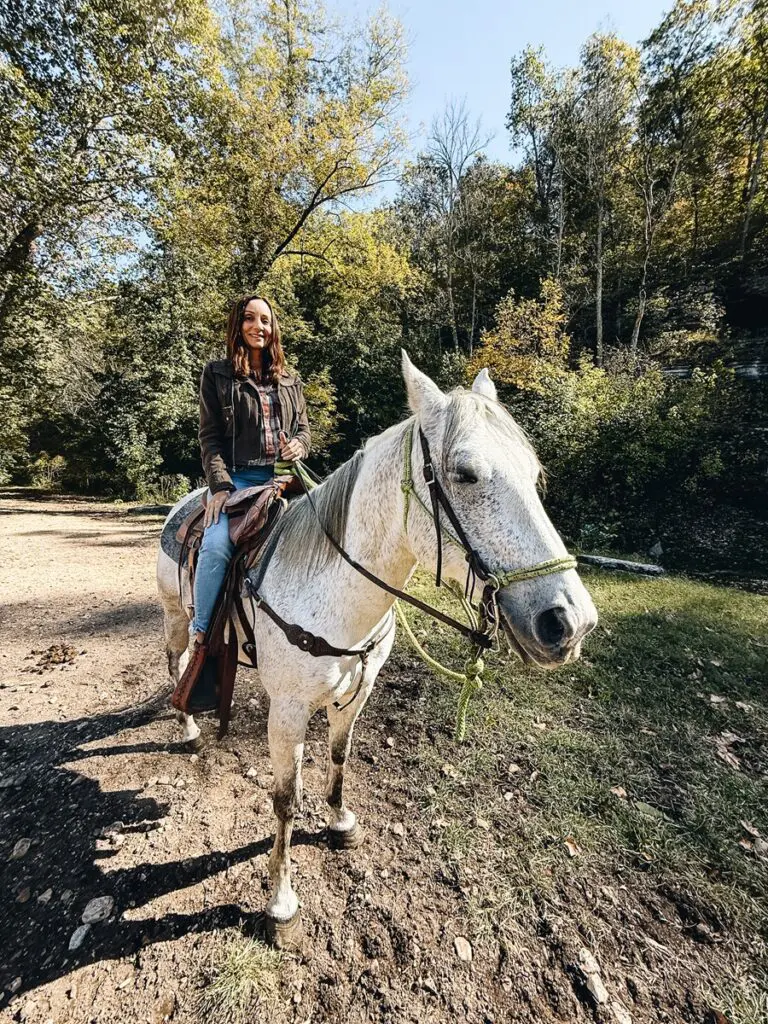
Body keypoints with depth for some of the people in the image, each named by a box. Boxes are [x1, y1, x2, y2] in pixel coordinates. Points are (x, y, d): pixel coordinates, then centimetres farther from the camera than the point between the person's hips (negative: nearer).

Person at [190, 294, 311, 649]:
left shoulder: (290, 381, 19)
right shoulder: (217, 374, 8)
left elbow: (303, 428, 21)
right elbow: (210, 436, 1)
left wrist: (299, 445, -5)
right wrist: (220, 484, -14)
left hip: (282, 477, 4)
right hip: (236, 477, -3)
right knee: (217, 545, -28)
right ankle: (201, 630, -8)